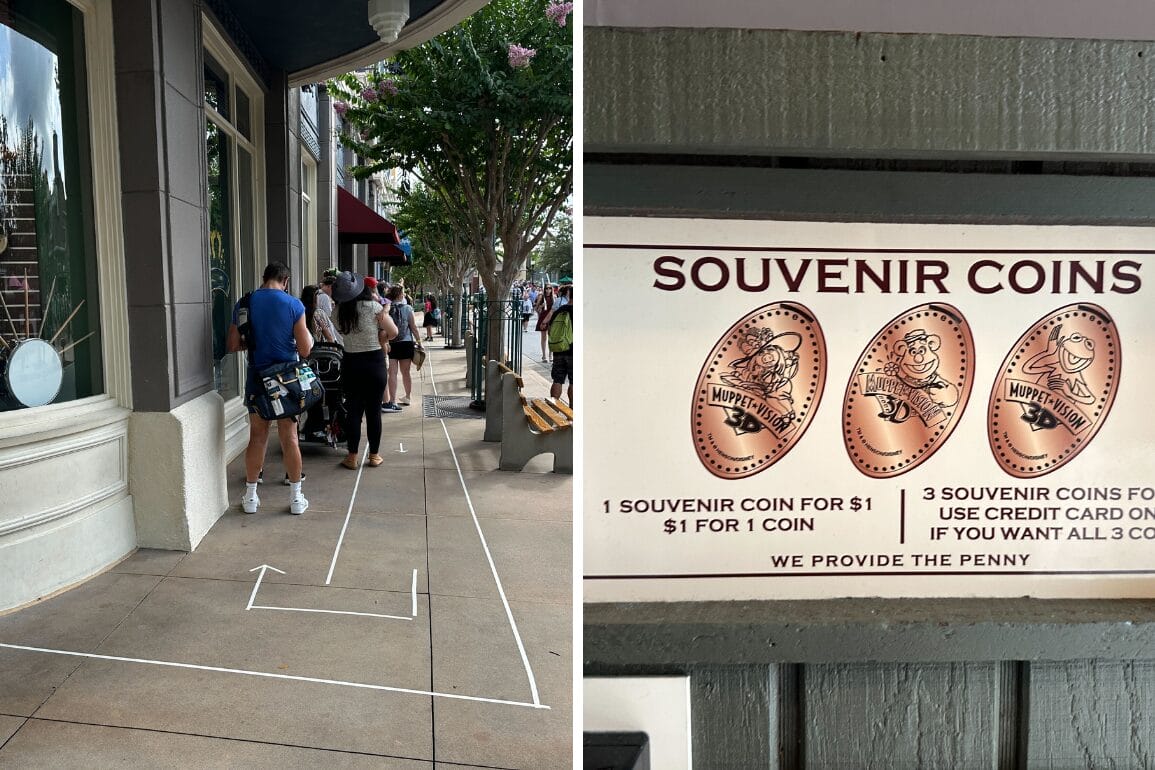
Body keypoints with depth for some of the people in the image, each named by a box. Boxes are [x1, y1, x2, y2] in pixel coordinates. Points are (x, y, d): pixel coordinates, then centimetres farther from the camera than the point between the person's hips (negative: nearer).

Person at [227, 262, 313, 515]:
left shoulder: (244, 304, -1)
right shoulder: (294, 305, -9)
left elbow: (232, 346, 4)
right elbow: (304, 350, -10)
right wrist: (308, 336, 10)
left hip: (256, 377, 2)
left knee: (257, 437, 11)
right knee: (289, 438, 5)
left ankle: (250, 496, 20)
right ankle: (296, 498, 14)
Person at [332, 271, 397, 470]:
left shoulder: (339, 311, -2)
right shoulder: (373, 307, -12)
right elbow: (393, 332, -6)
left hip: (350, 363, 3)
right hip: (374, 362, -2)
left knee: (353, 411, 9)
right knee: (374, 411, 6)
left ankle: (352, 457, 11)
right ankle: (374, 455, 15)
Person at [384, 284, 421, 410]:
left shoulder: (386, 308, -2)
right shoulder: (407, 308, -3)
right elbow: (414, 327, -1)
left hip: (390, 344, 0)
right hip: (405, 343, 0)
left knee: (392, 373, -3)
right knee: (405, 372, 14)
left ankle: (393, 402, -11)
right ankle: (407, 397, 30)